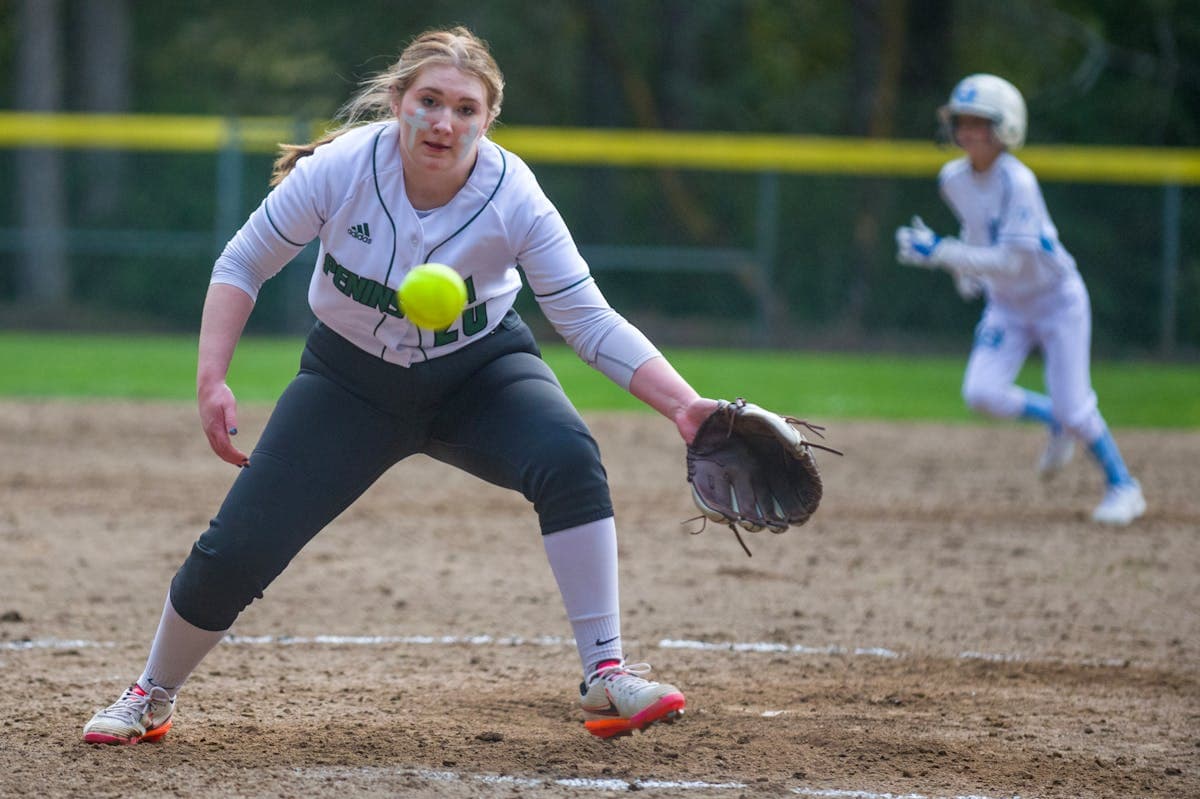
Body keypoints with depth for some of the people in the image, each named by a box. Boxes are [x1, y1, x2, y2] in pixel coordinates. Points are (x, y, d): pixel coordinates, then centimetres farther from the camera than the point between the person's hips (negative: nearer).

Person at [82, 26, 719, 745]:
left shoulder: (512, 198, -25)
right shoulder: (341, 170, -25)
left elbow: (591, 321, -22)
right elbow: (242, 266, -11)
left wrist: (684, 405, -34)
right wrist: (212, 381, -21)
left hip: (480, 373, 0)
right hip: (353, 381, 0)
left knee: (569, 459, -31)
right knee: (236, 553, -9)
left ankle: (607, 679, -23)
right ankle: (152, 699, 20)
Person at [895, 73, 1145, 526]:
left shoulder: (1017, 182, -28)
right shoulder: (953, 179, -6)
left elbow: (1010, 262, -32)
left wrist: (940, 253, -33)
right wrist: (967, 272, 12)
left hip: (1057, 298, -6)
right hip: (1007, 306, 6)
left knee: (1074, 410, -7)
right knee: (981, 394, -13)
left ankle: (1123, 486, 16)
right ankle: (1053, 421, 16)